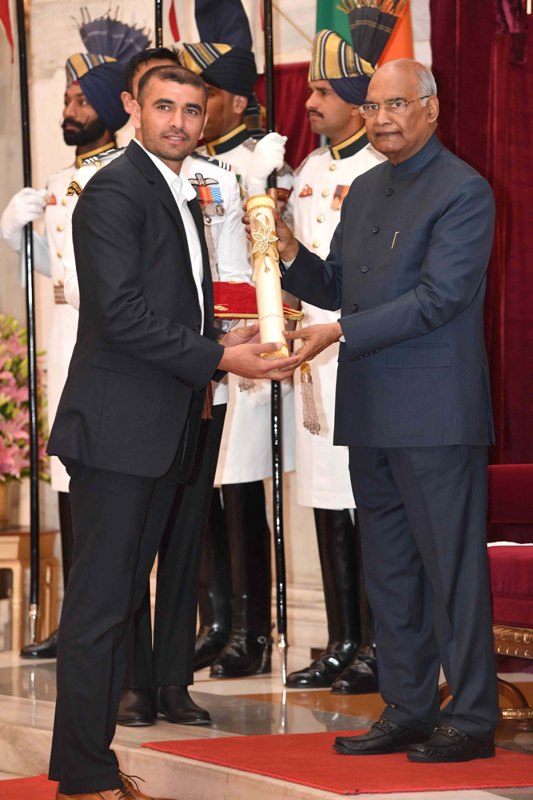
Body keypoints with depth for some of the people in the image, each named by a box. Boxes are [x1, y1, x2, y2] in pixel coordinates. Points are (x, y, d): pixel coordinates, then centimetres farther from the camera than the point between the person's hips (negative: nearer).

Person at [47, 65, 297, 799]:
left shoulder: (181, 196, 20)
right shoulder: (114, 191, -10)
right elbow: (122, 314, -19)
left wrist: (225, 338, 7)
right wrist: (217, 357, -16)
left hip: (163, 433, 10)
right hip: (119, 428, -9)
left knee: (121, 601, 12)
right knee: (99, 603, -6)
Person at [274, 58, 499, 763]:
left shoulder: (463, 191, -9)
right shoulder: (364, 190, 17)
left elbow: (438, 297, -17)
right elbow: (338, 289, 20)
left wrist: (343, 333, -20)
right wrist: (291, 255, 1)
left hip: (435, 414, -8)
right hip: (370, 414, 8)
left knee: (452, 569, -3)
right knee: (389, 573, 12)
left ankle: (471, 718, 3)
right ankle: (407, 711, 21)